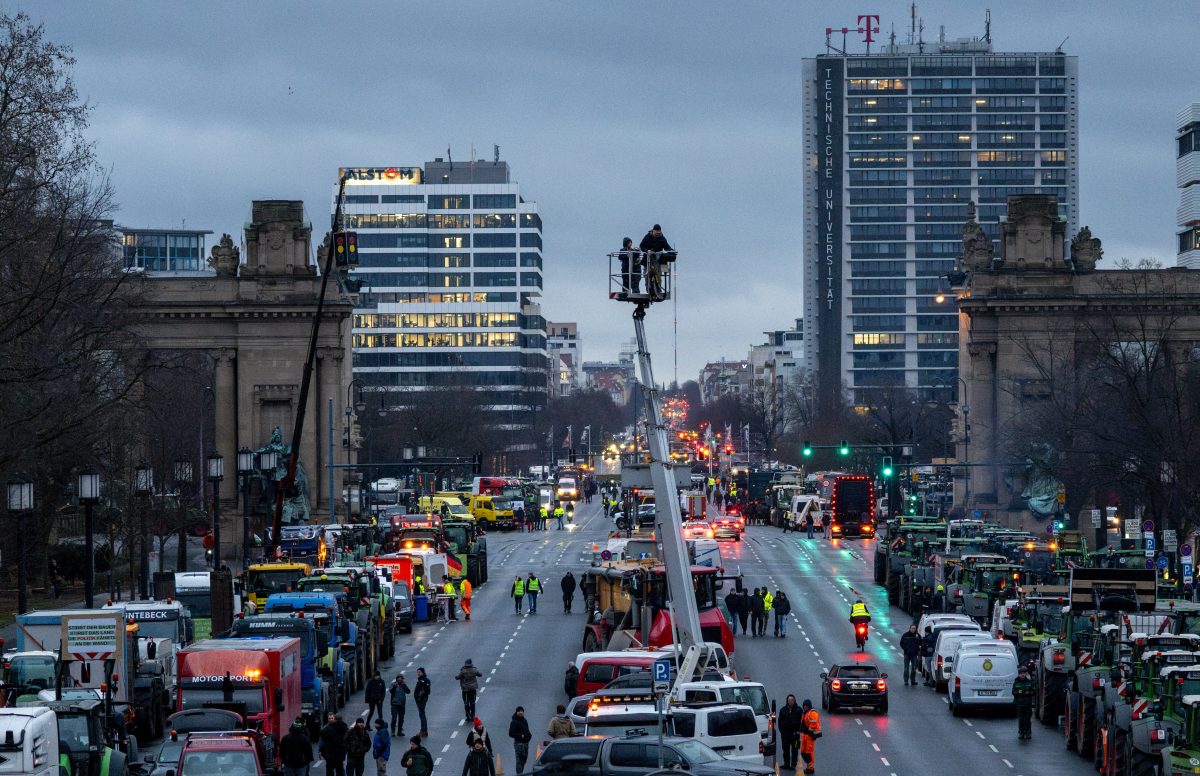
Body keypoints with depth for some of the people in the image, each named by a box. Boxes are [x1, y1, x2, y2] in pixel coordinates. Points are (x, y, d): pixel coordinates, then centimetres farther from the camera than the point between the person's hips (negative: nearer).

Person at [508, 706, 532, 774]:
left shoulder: (525, 720, 16)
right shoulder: (514, 722, -8)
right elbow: (511, 733, -13)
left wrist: (529, 735, 6)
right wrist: (520, 736, -20)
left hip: (526, 743, 8)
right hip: (519, 743, -8)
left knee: (524, 759, 12)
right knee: (519, 760, -10)